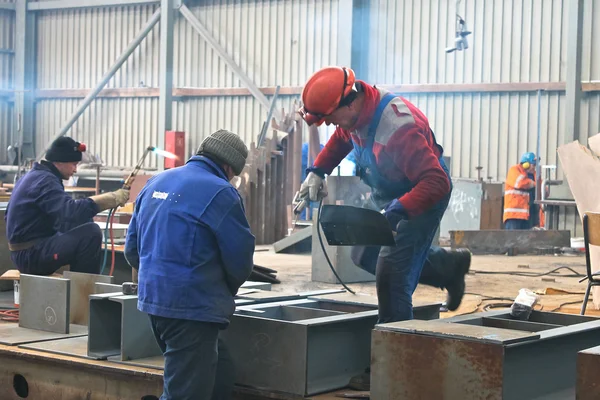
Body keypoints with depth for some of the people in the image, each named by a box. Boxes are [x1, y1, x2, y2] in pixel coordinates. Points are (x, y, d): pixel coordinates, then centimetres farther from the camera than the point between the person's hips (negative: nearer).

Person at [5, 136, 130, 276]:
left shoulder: (34, 176, 14)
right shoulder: (45, 180, -16)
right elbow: (71, 211, -32)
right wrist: (113, 199, -30)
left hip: (24, 251, 10)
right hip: (32, 254, -10)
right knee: (91, 232, -22)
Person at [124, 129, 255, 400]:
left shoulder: (156, 182, 13)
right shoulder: (221, 193, -11)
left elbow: (132, 248, 17)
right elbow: (240, 261, -8)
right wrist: (225, 292, 11)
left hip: (153, 297, 9)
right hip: (193, 305, -9)